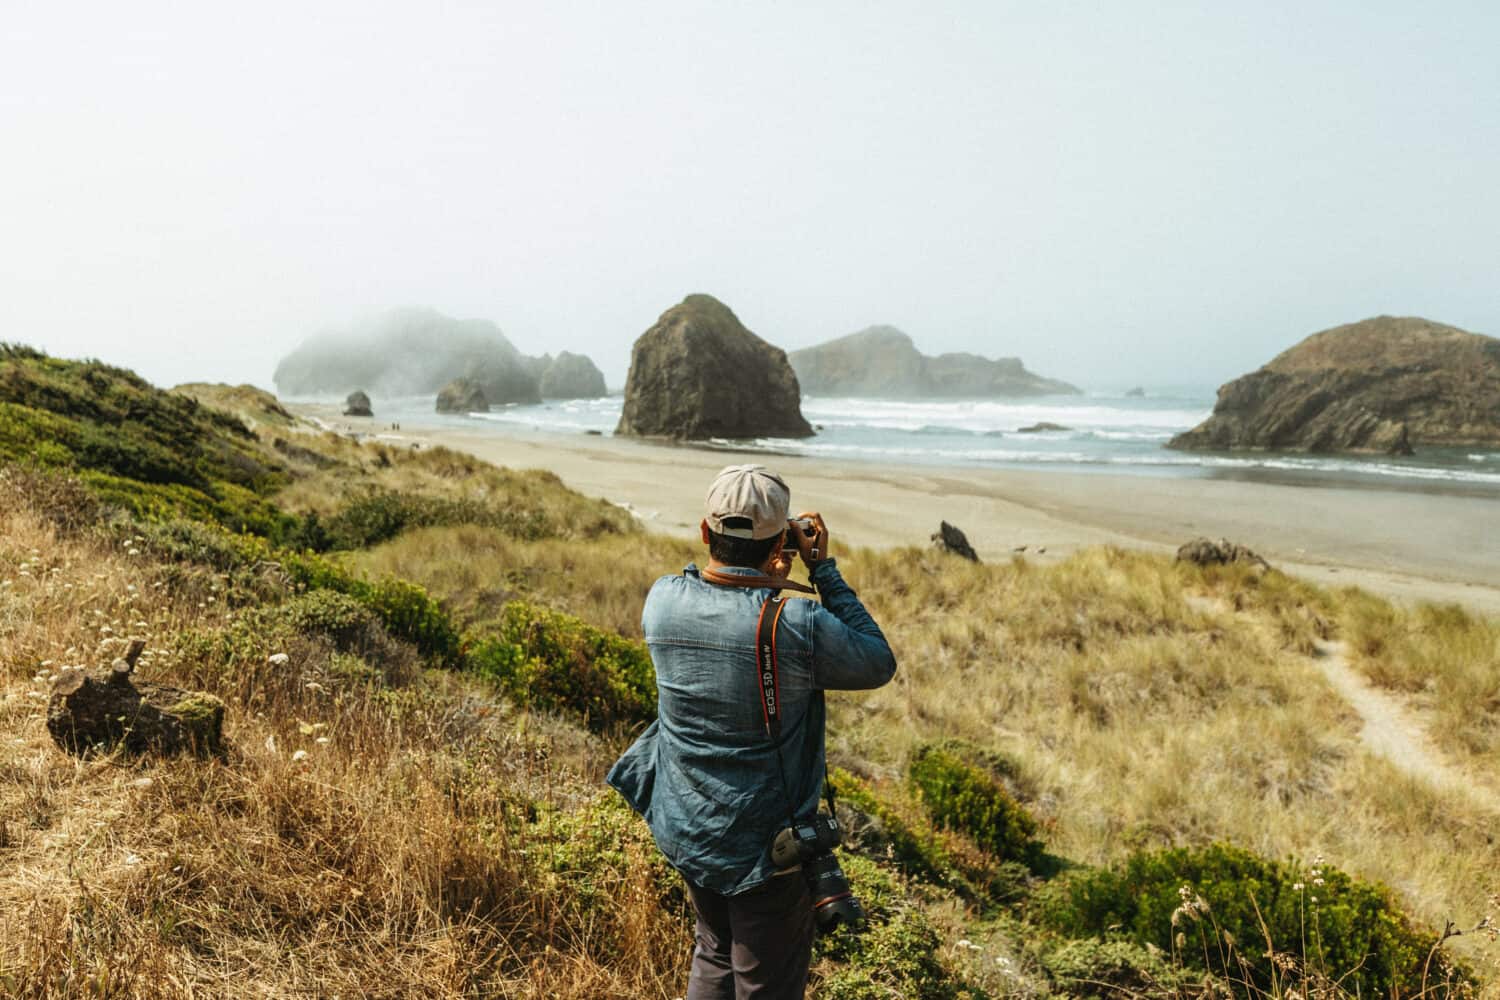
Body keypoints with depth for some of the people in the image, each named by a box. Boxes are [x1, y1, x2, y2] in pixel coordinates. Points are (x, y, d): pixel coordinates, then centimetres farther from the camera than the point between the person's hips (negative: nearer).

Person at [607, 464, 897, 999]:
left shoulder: (662, 600, -12)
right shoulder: (799, 625, -27)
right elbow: (878, 664, -8)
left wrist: (764, 585, 5)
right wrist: (824, 569, -7)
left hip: (681, 829, 5)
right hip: (764, 845, -5)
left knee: (714, 955, 29)